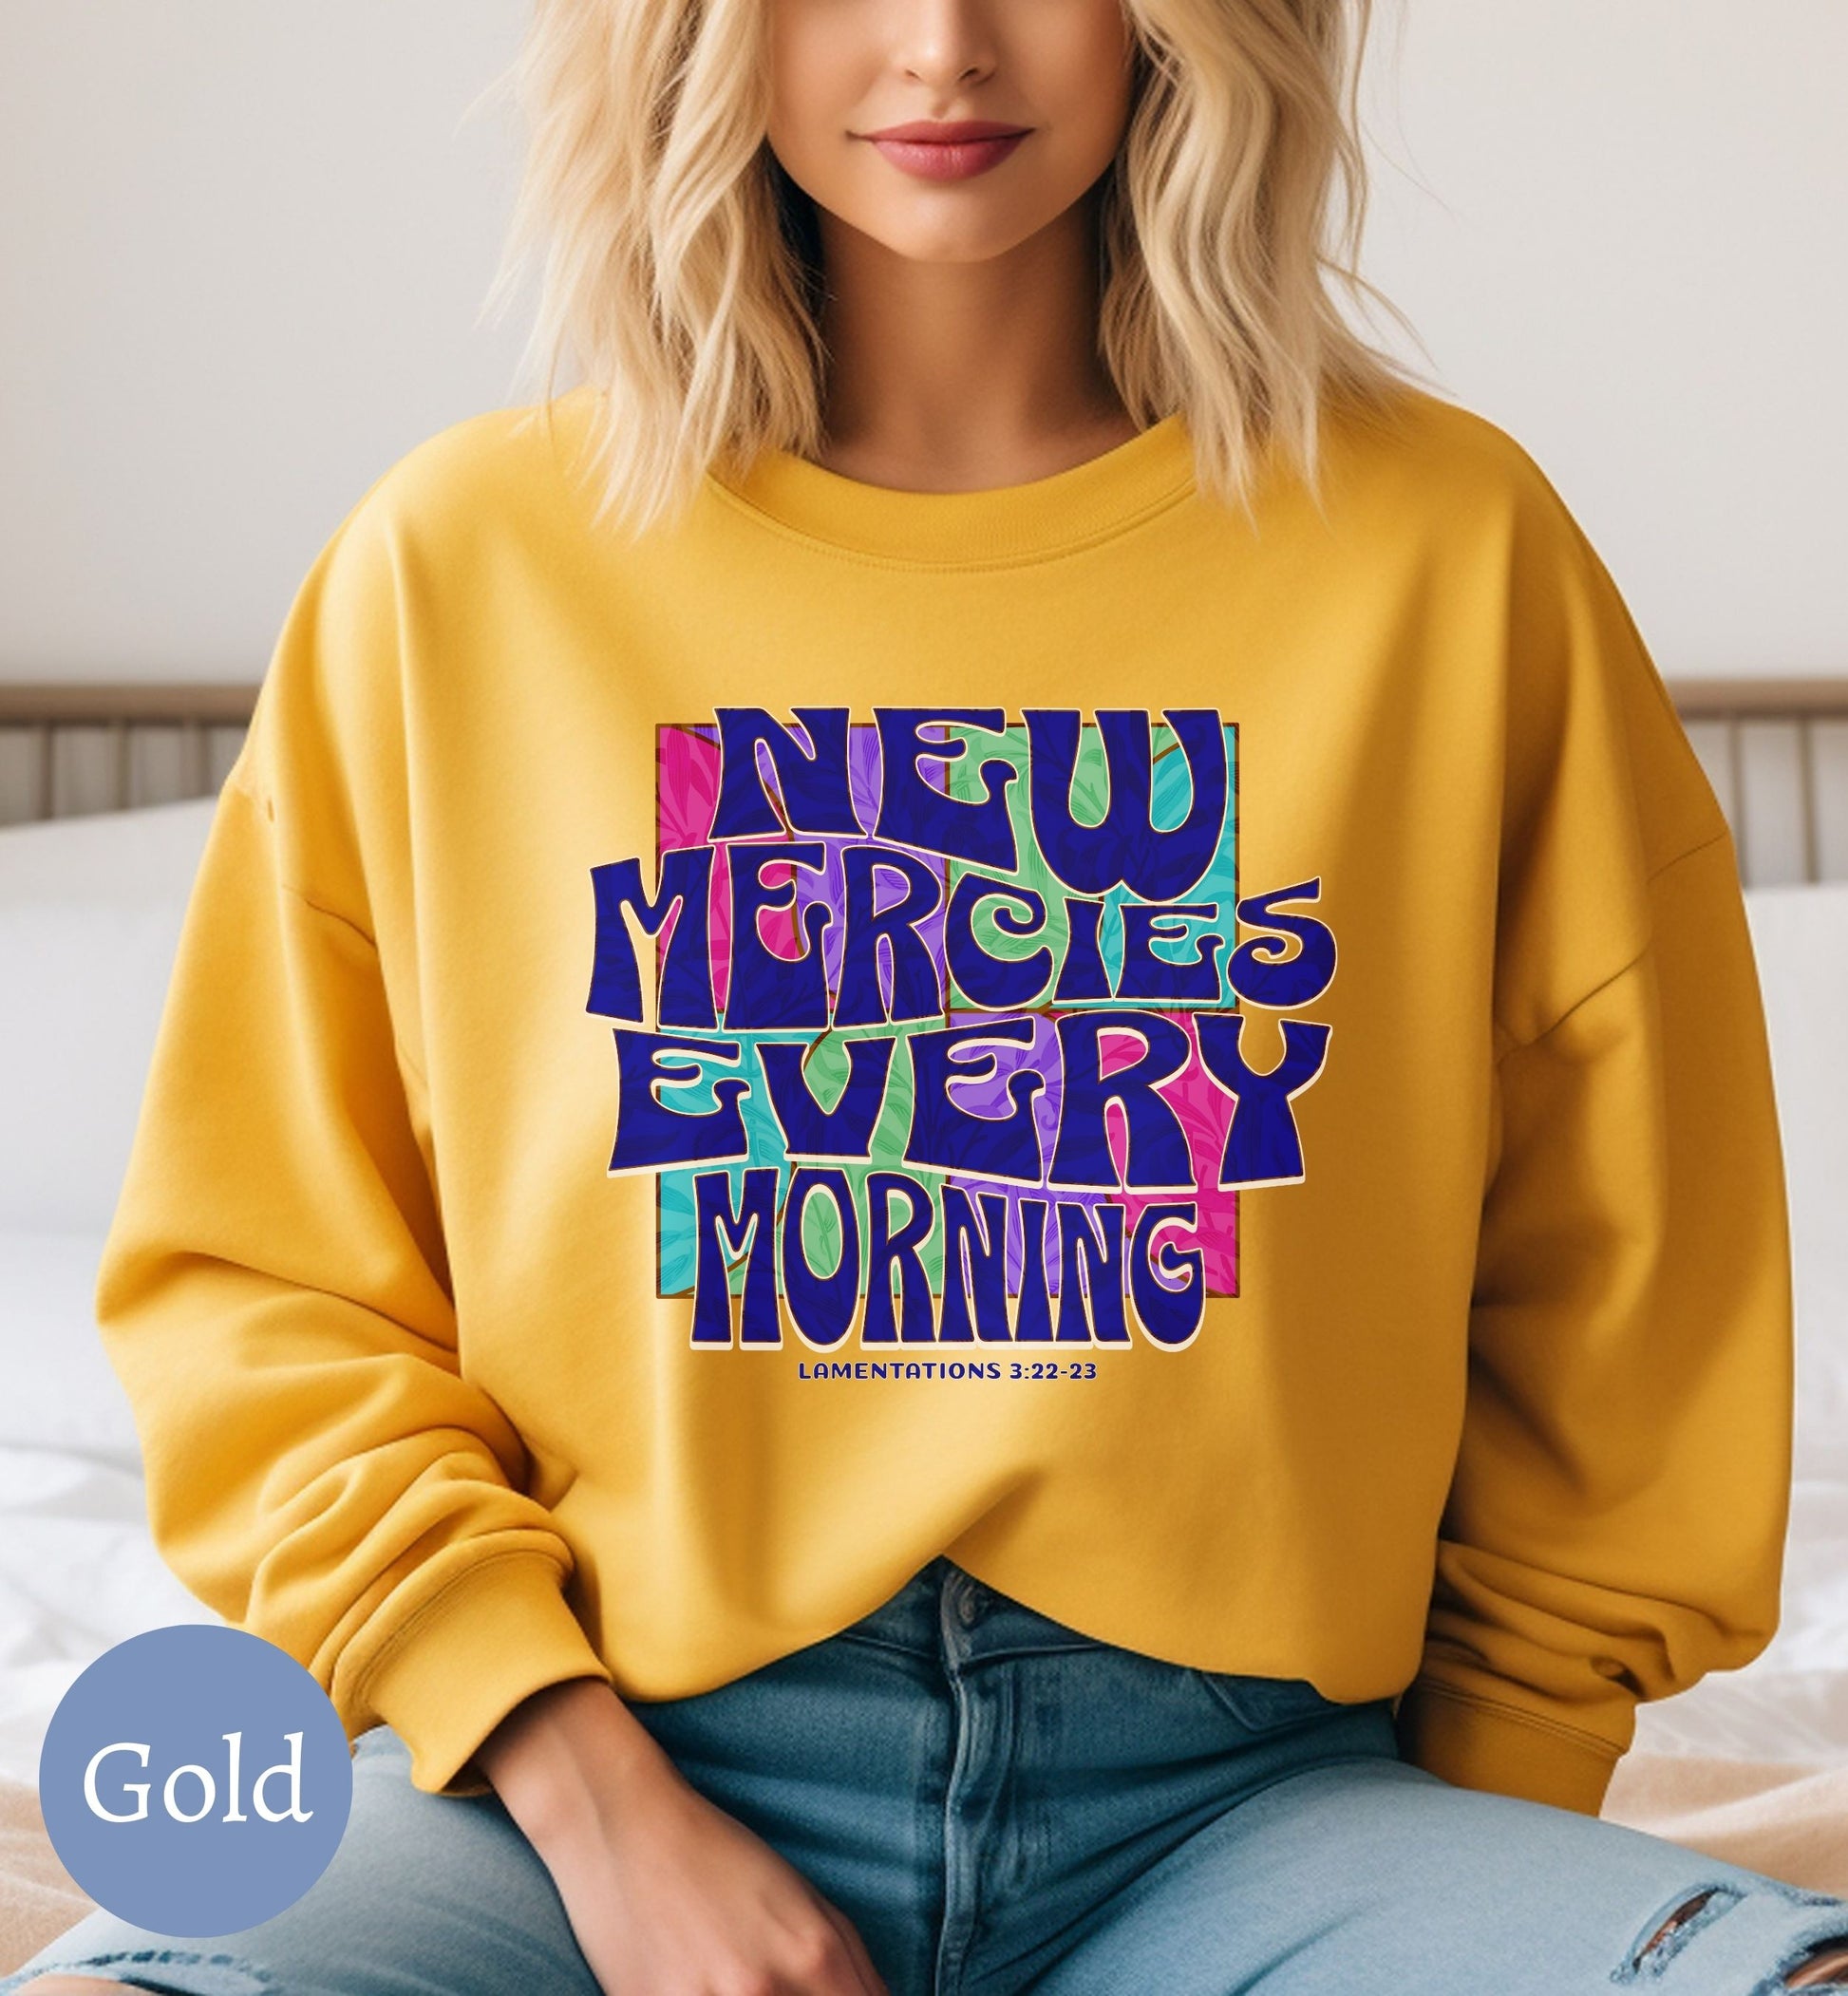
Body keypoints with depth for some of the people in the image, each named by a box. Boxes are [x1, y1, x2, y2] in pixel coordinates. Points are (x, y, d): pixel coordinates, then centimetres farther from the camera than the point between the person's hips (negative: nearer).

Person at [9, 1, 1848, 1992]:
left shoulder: (1444, 544, 3)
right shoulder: (466, 562, 3)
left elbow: (1619, 1312, 9)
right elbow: (255, 1279, 5)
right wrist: (593, 1803, -6)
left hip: (1222, 1799, 1)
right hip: (588, 1762, 0)